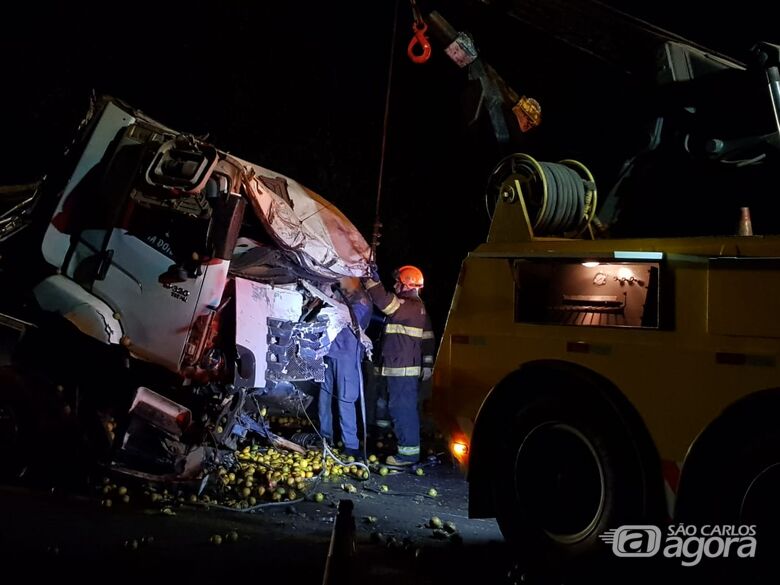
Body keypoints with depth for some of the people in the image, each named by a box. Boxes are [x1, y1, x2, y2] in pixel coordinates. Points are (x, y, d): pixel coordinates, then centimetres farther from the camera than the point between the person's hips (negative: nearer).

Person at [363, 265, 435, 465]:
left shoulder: (407, 306, -15)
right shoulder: (418, 307, 17)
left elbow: (385, 302, -31)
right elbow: (428, 338, 19)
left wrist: (372, 280, -21)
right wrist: (427, 364, 19)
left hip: (401, 368, -10)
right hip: (411, 367, 10)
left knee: (402, 408, -8)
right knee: (407, 408, 15)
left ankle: (409, 452, -7)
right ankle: (409, 446, 22)